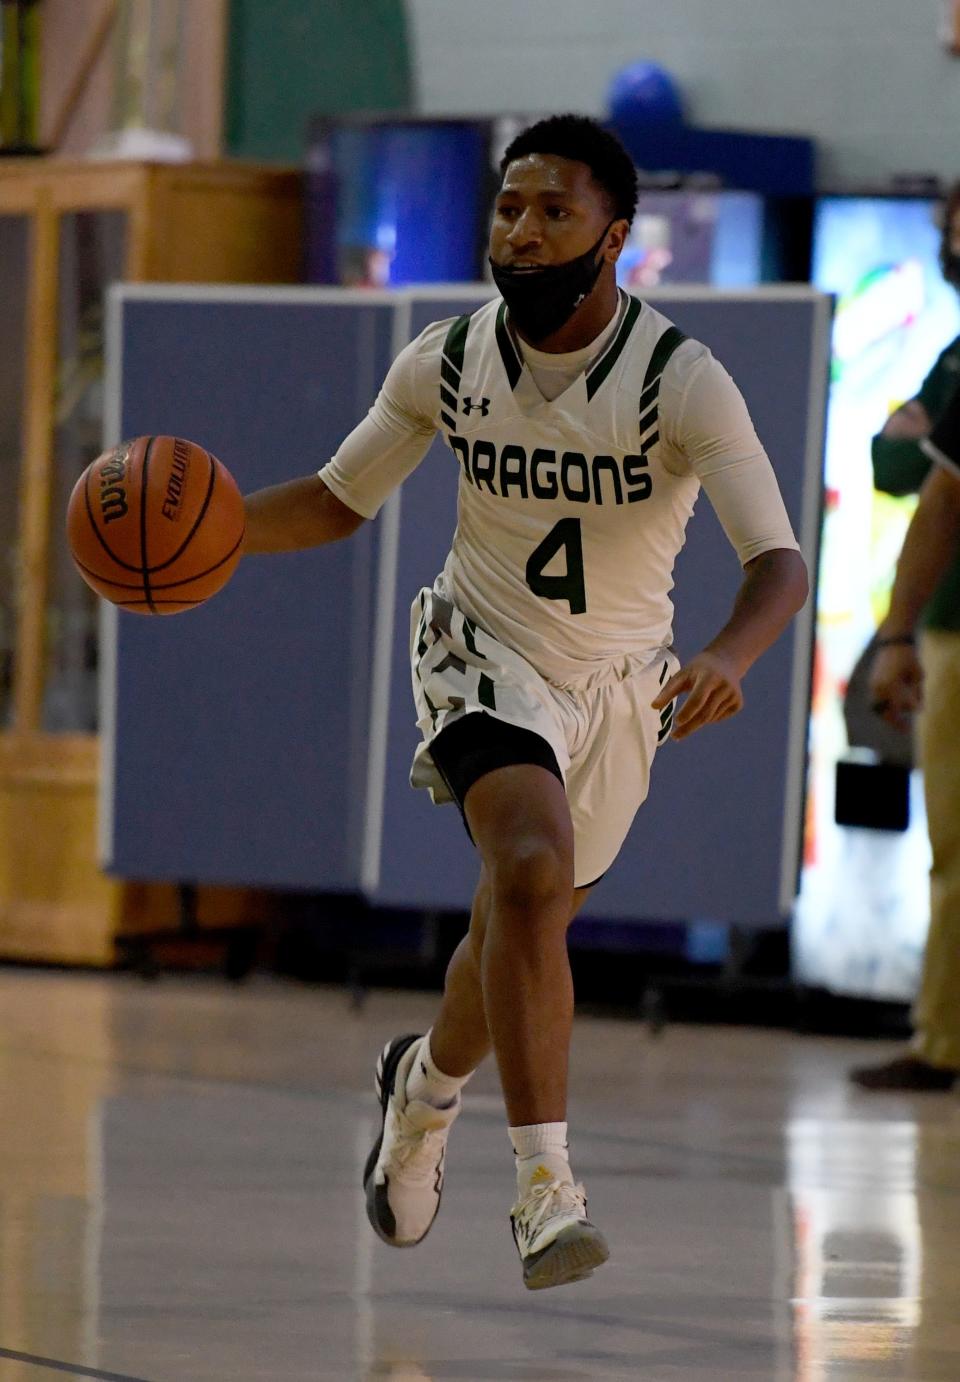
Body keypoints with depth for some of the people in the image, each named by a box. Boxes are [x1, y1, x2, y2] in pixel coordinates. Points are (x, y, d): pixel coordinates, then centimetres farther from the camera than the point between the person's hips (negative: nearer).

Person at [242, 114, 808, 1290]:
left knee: (523, 925, 18)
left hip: (618, 687, 1)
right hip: (487, 654, -1)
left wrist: (730, 654, -51)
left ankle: (426, 1081, 52)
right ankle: (544, 1184, -28)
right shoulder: (445, 365, -12)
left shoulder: (682, 382, -22)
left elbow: (780, 560, -29)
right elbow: (339, 500, 3)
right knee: (532, 873, -28)